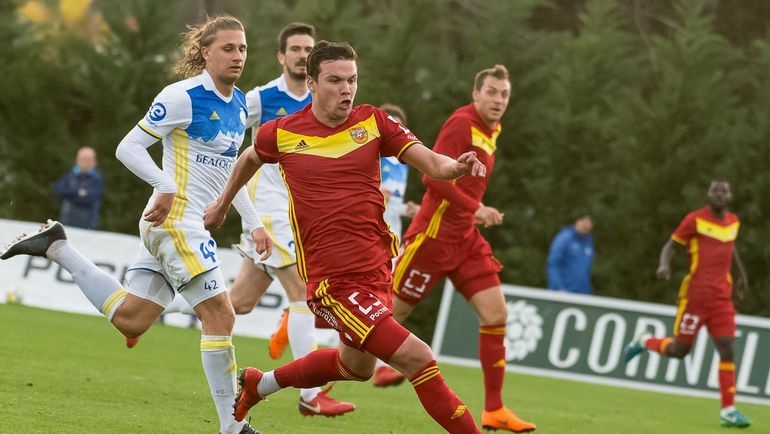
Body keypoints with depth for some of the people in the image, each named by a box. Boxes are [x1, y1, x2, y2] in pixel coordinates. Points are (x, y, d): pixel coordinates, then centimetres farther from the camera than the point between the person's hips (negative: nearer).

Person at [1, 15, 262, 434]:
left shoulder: (239, 105, 13)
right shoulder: (184, 96, -12)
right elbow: (129, 147, -11)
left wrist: (255, 224, 19)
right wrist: (168, 186, -25)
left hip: (180, 225, 9)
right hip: (176, 218, -9)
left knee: (129, 319, 9)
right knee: (219, 316, -12)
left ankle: (56, 246, 18)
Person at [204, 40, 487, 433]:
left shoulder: (373, 122, 0)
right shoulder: (282, 134, -5)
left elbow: (431, 164, -7)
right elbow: (249, 159, 18)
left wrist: (457, 166, -29)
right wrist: (223, 203, 31)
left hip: (378, 267, 5)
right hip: (333, 279, -5)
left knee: (356, 366, 25)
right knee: (416, 358, -16)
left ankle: (258, 383, 45)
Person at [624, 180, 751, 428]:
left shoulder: (733, 222, 11)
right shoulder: (695, 219, -6)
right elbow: (671, 245, -4)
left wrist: (741, 274, 34)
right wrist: (664, 266, -23)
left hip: (722, 298, 5)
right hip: (695, 294, -5)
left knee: (727, 350, -6)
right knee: (679, 350, 0)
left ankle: (728, 410, -5)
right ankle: (644, 342, 30)